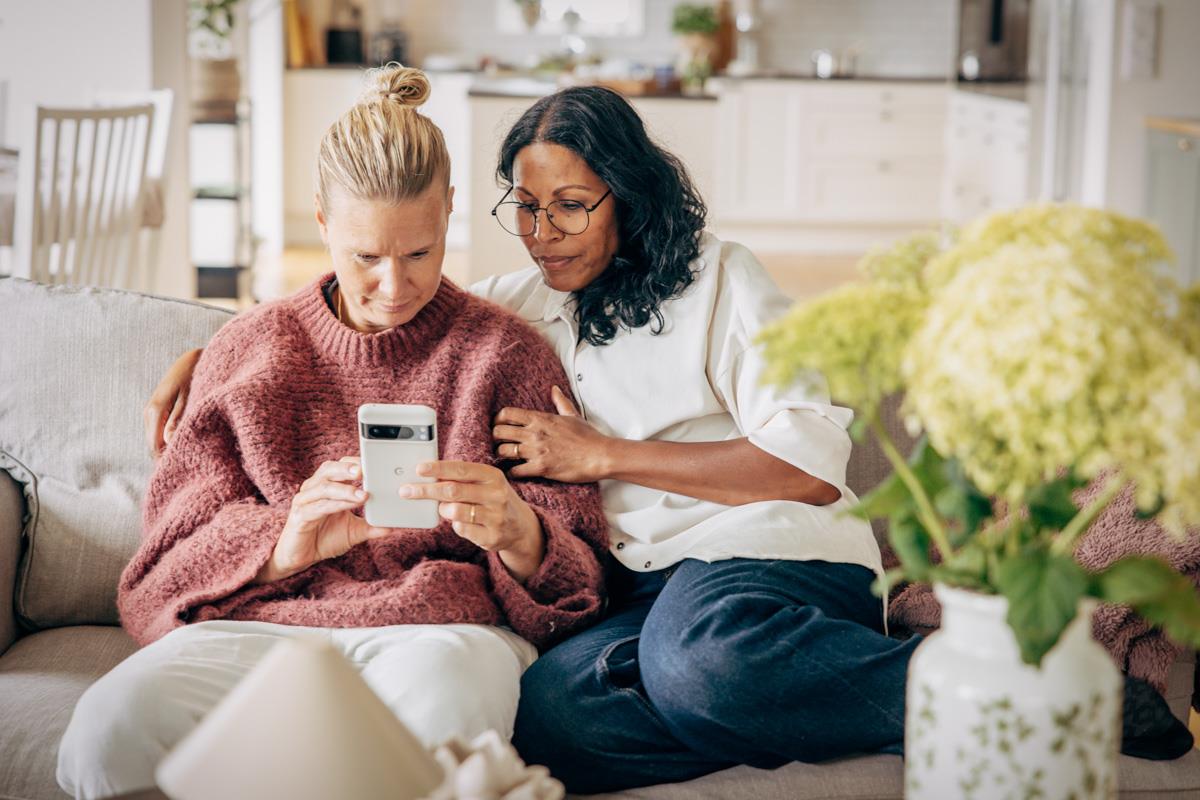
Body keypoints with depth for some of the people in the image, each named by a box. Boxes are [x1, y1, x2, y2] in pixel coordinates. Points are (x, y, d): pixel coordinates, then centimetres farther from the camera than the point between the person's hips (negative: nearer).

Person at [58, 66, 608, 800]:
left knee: (436, 701, -42)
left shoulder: (506, 352, 10)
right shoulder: (252, 348, 16)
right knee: (110, 728, -31)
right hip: (263, 621, 3)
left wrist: (514, 532, -18)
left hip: (443, 625, -2)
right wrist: (284, 545, -13)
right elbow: (183, 541, 11)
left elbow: (577, 573, 8)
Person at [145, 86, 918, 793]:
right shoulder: (516, 305, 22)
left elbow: (812, 463, -4)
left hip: (770, 547, -4)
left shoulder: (720, 276, 7)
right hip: (641, 585, 4)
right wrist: (206, 353, 16)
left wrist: (603, 456, -5)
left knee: (695, 654, -42)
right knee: (544, 709, -33)